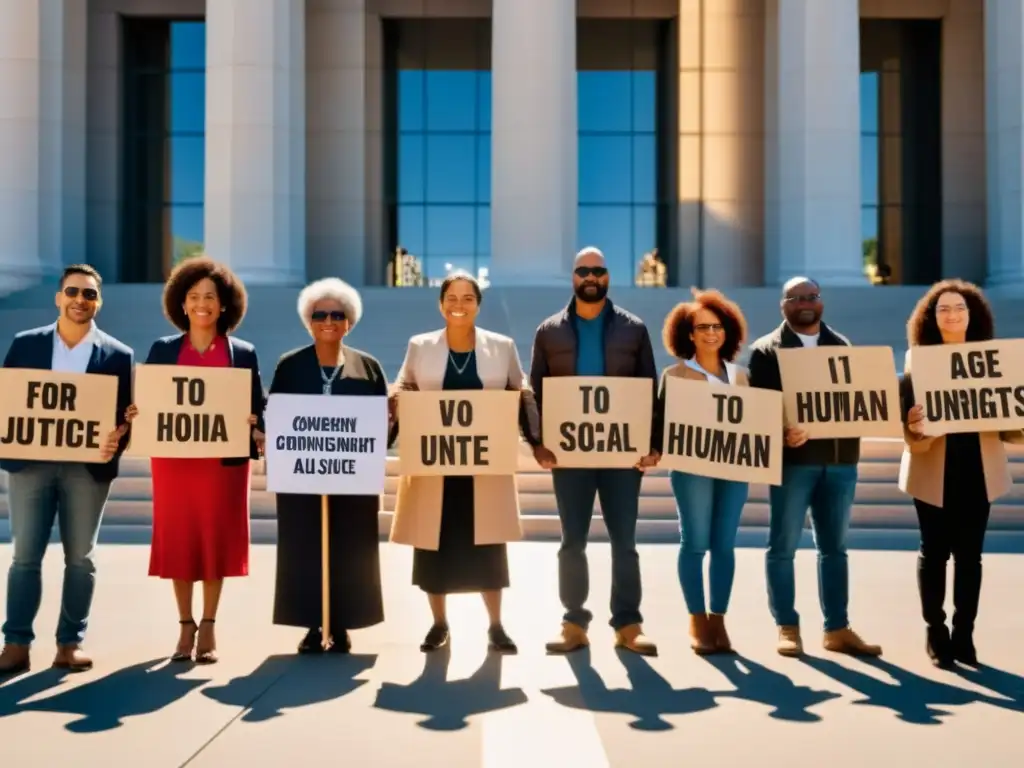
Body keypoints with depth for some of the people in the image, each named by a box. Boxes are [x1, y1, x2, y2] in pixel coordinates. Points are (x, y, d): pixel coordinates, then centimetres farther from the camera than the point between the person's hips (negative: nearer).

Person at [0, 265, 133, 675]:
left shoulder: (118, 355, 5)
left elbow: (125, 414, 2)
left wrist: (114, 445, -17)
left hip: (88, 466, 0)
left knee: (80, 557, 5)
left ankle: (70, 643, 14)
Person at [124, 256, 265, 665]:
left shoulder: (243, 353, 5)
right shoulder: (163, 349, 9)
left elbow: (257, 410, 3)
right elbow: (145, 401, 7)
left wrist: (259, 437, -16)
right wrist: (135, 417, -14)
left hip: (224, 460, -1)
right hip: (173, 458, 1)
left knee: (216, 539, 3)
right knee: (178, 539, 4)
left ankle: (208, 627, 14)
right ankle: (185, 627, 16)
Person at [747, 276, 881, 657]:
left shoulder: (842, 347, 17)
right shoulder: (766, 350, 3)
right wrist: (781, 433, -24)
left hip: (840, 459, 4)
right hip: (792, 459, -4)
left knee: (834, 547, 10)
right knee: (783, 547, 1)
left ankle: (837, 629, 17)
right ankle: (787, 628, 9)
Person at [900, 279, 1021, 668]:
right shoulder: (918, 358, 1)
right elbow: (906, 410, -5)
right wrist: (913, 426, -27)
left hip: (977, 468, 2)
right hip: (934, 470, -2)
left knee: (969, 553, 5)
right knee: (934, 550, 4)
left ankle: (964, 634, 15)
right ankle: (935, 633, 15)